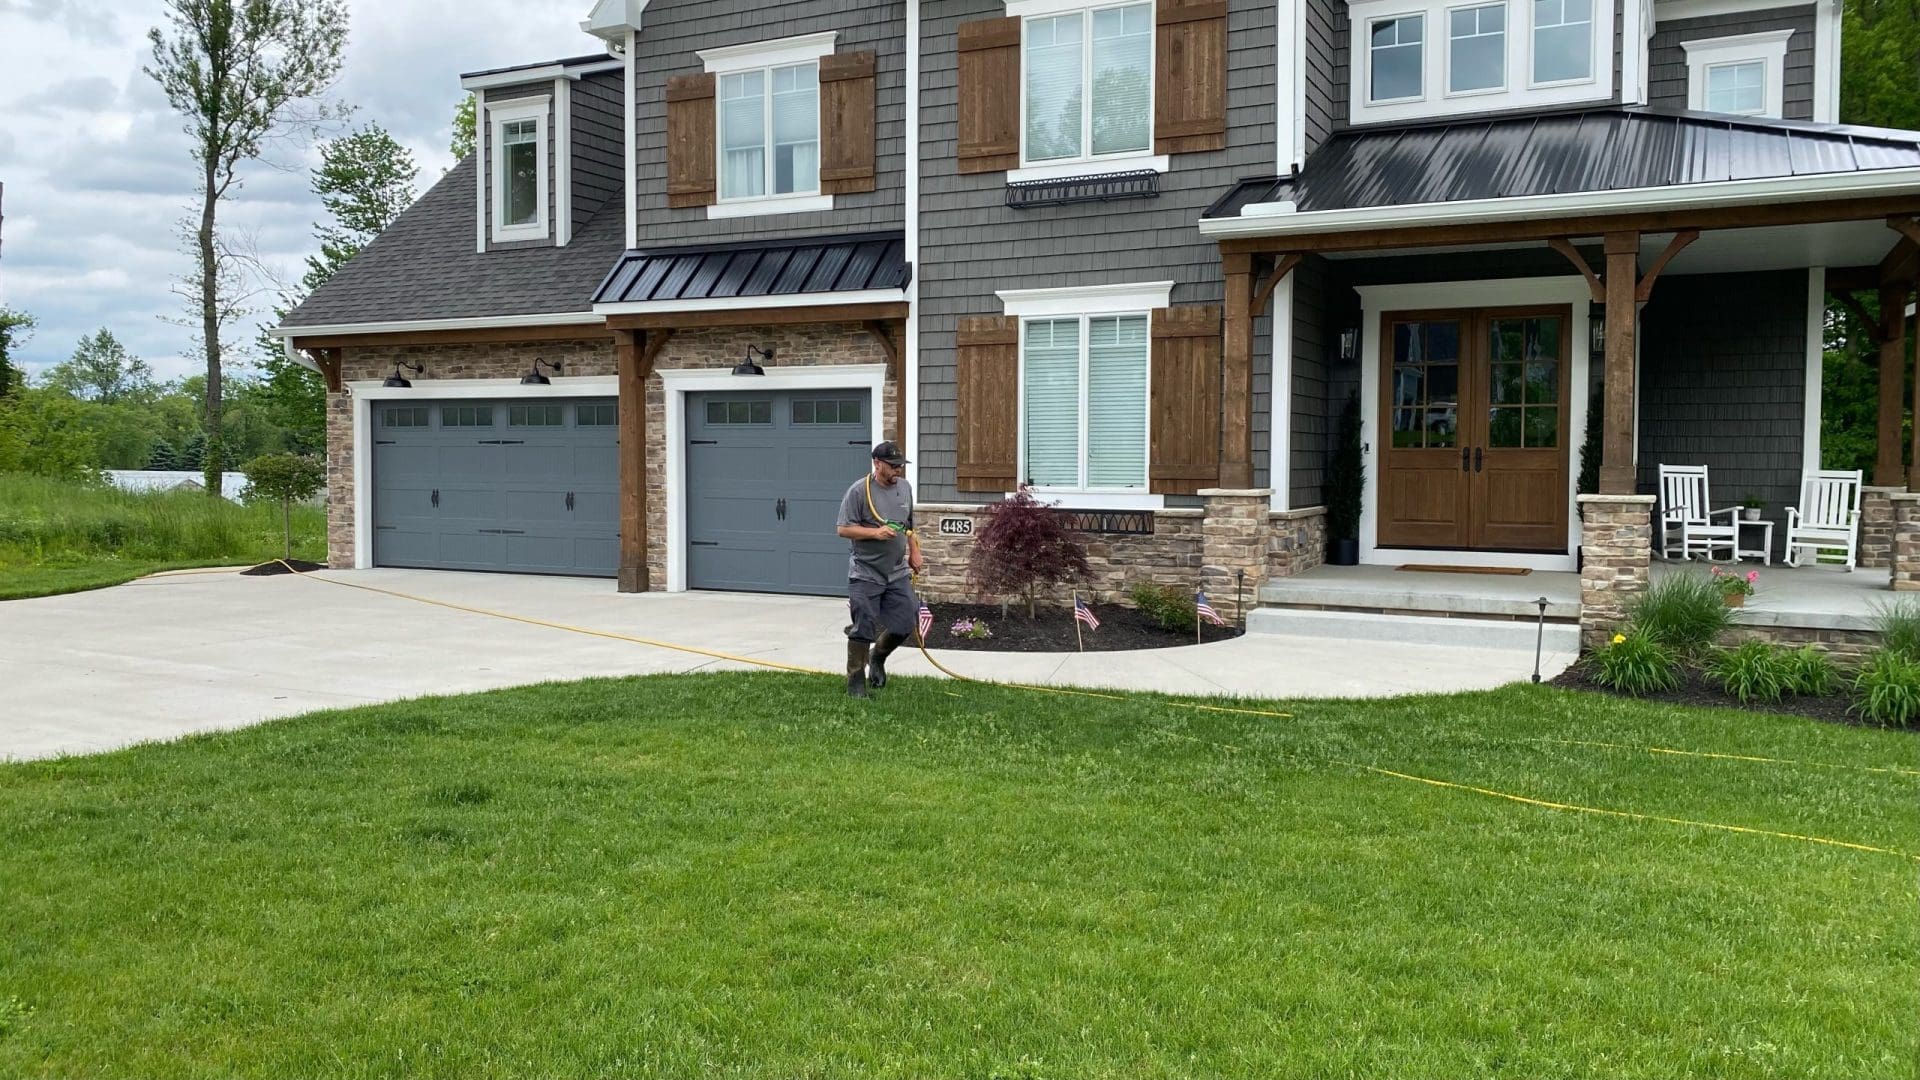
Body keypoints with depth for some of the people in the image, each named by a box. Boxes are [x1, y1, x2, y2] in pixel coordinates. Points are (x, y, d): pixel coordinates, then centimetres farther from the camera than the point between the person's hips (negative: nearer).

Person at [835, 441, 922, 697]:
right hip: (866, 574, -5)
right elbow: (843, 529, -12)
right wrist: (875, 533, -20)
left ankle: (878, 657, 31)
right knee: (863, 629, -4)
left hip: (898, 573, 6)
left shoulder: (905, 487, 9)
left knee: (904, 624, 4)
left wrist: (914, 552, 17)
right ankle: (856, 679, 9)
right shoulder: (859, 490, -11)